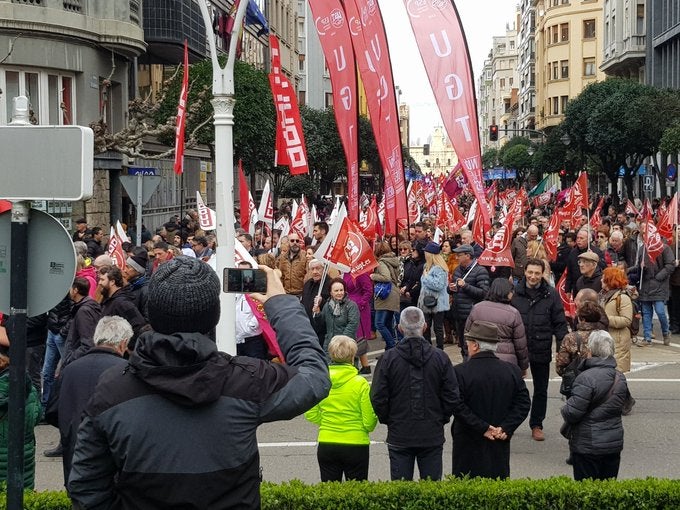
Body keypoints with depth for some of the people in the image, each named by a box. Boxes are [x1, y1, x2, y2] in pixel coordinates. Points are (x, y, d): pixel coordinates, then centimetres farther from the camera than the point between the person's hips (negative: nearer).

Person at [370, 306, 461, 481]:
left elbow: (377, 398, -7)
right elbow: (452, 398, -1)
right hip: (433, 435, 1)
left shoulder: (388, 359, -8)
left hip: (399, 436, -1)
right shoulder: (440, 358, -4)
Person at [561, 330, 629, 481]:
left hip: (588, 446, -7)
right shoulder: (620, 378, 5)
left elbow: (572, 413, -21)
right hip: (614, 443, 7)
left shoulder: (587, 378, -21)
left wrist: (564, 410, 1)